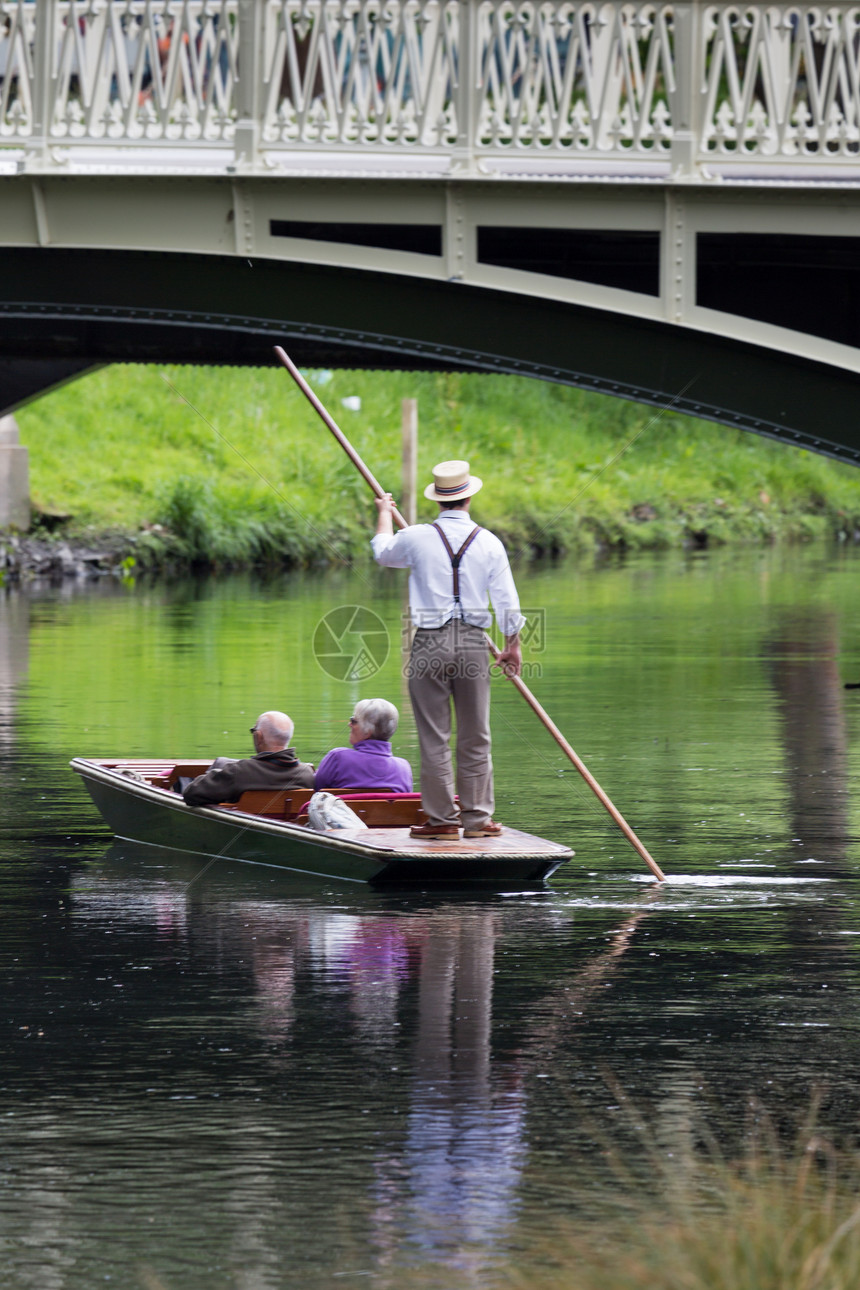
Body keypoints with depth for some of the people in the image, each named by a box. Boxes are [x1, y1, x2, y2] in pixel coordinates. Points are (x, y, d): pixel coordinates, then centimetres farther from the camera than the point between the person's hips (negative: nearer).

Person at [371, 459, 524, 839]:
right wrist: (512, 647, 16)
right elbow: (507, 603, 2)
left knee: (434, 737, 3)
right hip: (473, 643, 2)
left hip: (429, 644, -2)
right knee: (475, 737, 8)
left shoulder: (416, 538, -4)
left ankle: (441, 818, 3)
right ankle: (476, 818, 10)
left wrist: (384, 512, 39)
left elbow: (383, 551, 20)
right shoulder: (489, 543, 0)